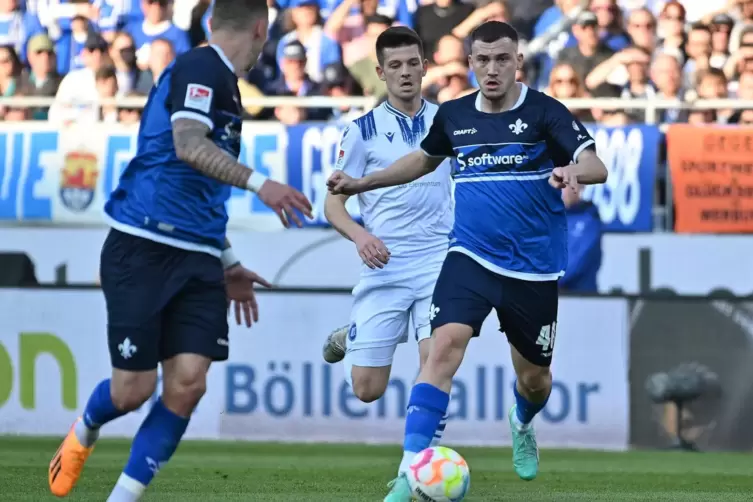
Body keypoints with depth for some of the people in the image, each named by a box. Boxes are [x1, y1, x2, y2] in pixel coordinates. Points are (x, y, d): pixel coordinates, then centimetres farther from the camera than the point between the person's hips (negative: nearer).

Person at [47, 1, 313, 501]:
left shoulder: (223, 84, 19)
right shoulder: (200, 68, -9)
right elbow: (188, 146, -26)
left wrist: (229, 263, 29)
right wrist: (258, 182, -33)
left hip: (198, 261, 8)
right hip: (144, 249, -8)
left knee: (187, 384, -8)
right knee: (134, 389, -2)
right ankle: (83, 435, 32)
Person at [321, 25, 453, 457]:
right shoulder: (363, 130, 0)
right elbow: (334, 202, 1)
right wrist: (360, 235, -19)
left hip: (438, 261, 1)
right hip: (384, 264, -1)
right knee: (367, 389, 1)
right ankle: (349, 340, 37)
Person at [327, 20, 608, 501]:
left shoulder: (544, 112, -8)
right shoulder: (453, 115, 3)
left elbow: (596, 167, -20)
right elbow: (425, 159, 25)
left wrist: (572, 171, -43)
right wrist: (362, 183, 17)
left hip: (535, 268, -1)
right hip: (471, 257, 1)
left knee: (534, 379, 13)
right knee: (445, 346, -24)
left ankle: (522, 425, 53)